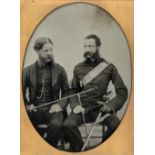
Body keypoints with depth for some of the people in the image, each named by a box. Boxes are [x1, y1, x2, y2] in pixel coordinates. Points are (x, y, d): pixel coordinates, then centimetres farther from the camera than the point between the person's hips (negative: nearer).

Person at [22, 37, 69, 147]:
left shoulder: (59, 70, 9)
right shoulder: (28, 71, 9)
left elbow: (66, 91, 13)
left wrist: (60, 105, -5)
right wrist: (27, 105, -1)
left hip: (52, 109, 0)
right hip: (35, 109, 0)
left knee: (56, 125, -35)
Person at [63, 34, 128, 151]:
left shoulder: (109, 67, 4)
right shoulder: (78, 68, 11)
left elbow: (122, 91, 4)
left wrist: (111, 105, -12)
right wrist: (75, 105, -3)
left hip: (100, 108, -1)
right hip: (82, 108, 1)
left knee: (116, 125, -31)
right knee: (68, 125, -30)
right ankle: (79, 150, -6)